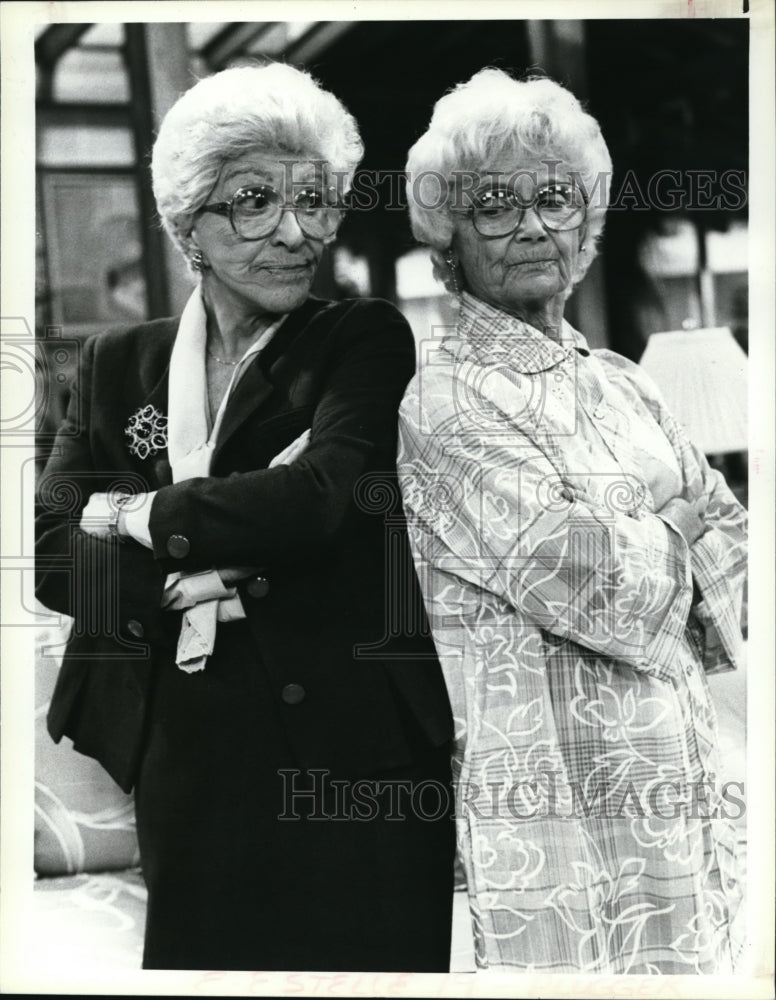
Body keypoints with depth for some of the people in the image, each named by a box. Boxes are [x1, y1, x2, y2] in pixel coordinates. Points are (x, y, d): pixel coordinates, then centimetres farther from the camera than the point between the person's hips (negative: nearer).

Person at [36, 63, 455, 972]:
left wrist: (142, 515, -7)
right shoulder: (120, 362, 9)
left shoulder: (367, 341, 0)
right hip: (185, 768, 3)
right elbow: (53, 552, 0)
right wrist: (196, 573, -17)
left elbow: (322, 497, -18)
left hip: (355, 758, -2)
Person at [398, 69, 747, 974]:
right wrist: (678, 527, -1)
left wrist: (641, 561, -9)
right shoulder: (442, 398, -12)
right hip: (559, 825, -7)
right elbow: (602, 588, -20)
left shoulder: (622, 383, 11)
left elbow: (737, 552, 9)